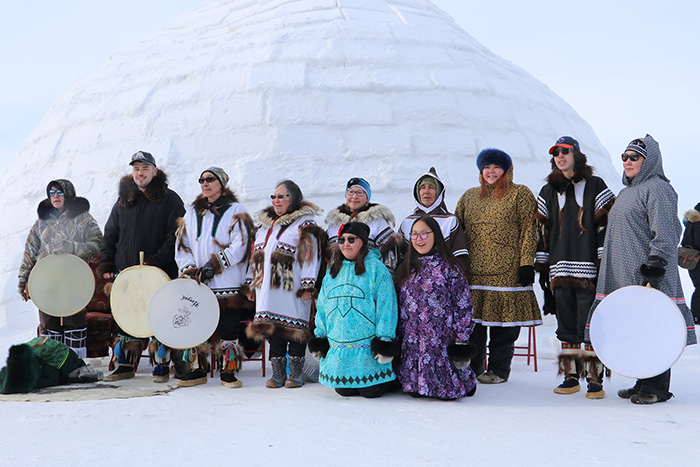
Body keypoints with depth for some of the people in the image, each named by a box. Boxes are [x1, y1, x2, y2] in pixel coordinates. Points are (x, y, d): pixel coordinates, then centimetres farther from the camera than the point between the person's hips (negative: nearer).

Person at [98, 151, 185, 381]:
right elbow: (110, 235, 19)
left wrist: (157, 259, -16)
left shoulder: (169, 199, 2)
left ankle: (162, 365, 8)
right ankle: (125, 364, 17)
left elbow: (175, 235, -5)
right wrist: (106, 263, 7)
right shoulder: (123, 201, 16)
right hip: (126, 272, 4)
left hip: (160, 272, -4)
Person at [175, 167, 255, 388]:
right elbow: (182, 245, 14)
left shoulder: (235, 211, 3)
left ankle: (228, 371, 7)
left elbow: (240, 245, -8)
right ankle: (197, 370, 17)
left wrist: (215, 264, -16)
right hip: (197, 284, 4)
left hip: (228, 284, -4)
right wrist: (189, 269, -2)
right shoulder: (192, 212, 16)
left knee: (228, 327, -4)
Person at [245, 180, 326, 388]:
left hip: (292, 289, -6)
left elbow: (310, 255, -10)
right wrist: (250, 284, 19)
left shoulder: (304, 224, -2)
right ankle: (278, 373, 14)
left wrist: (307, 285, -17)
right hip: (268, 286, 6)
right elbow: (256, 255, 23)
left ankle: (296, 373, 7)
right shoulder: (266, 223, 20)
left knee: (294, 328, -3)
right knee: (273, 327, 7)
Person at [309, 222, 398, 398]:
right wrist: (320, 337, 14)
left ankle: (389, 377, 25)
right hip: (338, 348, 5)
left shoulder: (376, 268, -5)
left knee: (370, 391, -5)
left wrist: (384, 340, -13)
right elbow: (323, 307, 17)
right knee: (343, 390, 5)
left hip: (367, 346, -5)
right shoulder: (333, 271, 14)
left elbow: (386, 306, -9)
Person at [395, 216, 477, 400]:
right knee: (414, 390, -1)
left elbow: (463, 307, -5)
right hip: (412, 342, 4)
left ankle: (467, 380, 21)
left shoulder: (449, 268, -3)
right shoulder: (406, 269, 13)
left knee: (447, 391, -7)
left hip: (442, 342, -4)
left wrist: (461, 341, -10)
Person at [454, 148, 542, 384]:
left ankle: (499, 369, 10)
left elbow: (528, 230, -2)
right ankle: (471, 368, 14)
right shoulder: (469, 196, 18)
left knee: (503, 321, 0)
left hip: (507, 272, -4)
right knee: (472, 320, 4)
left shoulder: (520, 194, 5)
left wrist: (526, 263, -10)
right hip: (473, 272, 4)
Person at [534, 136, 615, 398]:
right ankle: (571, 377, 14)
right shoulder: (548, 192, 16)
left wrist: (603, 262, -9)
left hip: (588, 269, -4)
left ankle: (595, 380, -2)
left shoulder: (595, 187, 5)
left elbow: (608, 224, -1)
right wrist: (542, 268, 11)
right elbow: (542, 230, 16)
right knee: (566, 325, 7)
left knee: (589, 325, -7)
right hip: (560, 271, 4)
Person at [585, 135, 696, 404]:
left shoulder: (657, 188, -7)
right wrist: (609, 267, 24)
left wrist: (655, 264, -21)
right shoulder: (627, 191, 22)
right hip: (625, 276, 9)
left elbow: (665, 233, -15)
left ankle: (657, 388, 0)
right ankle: (643, 384, 16)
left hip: (650, 275, -9)